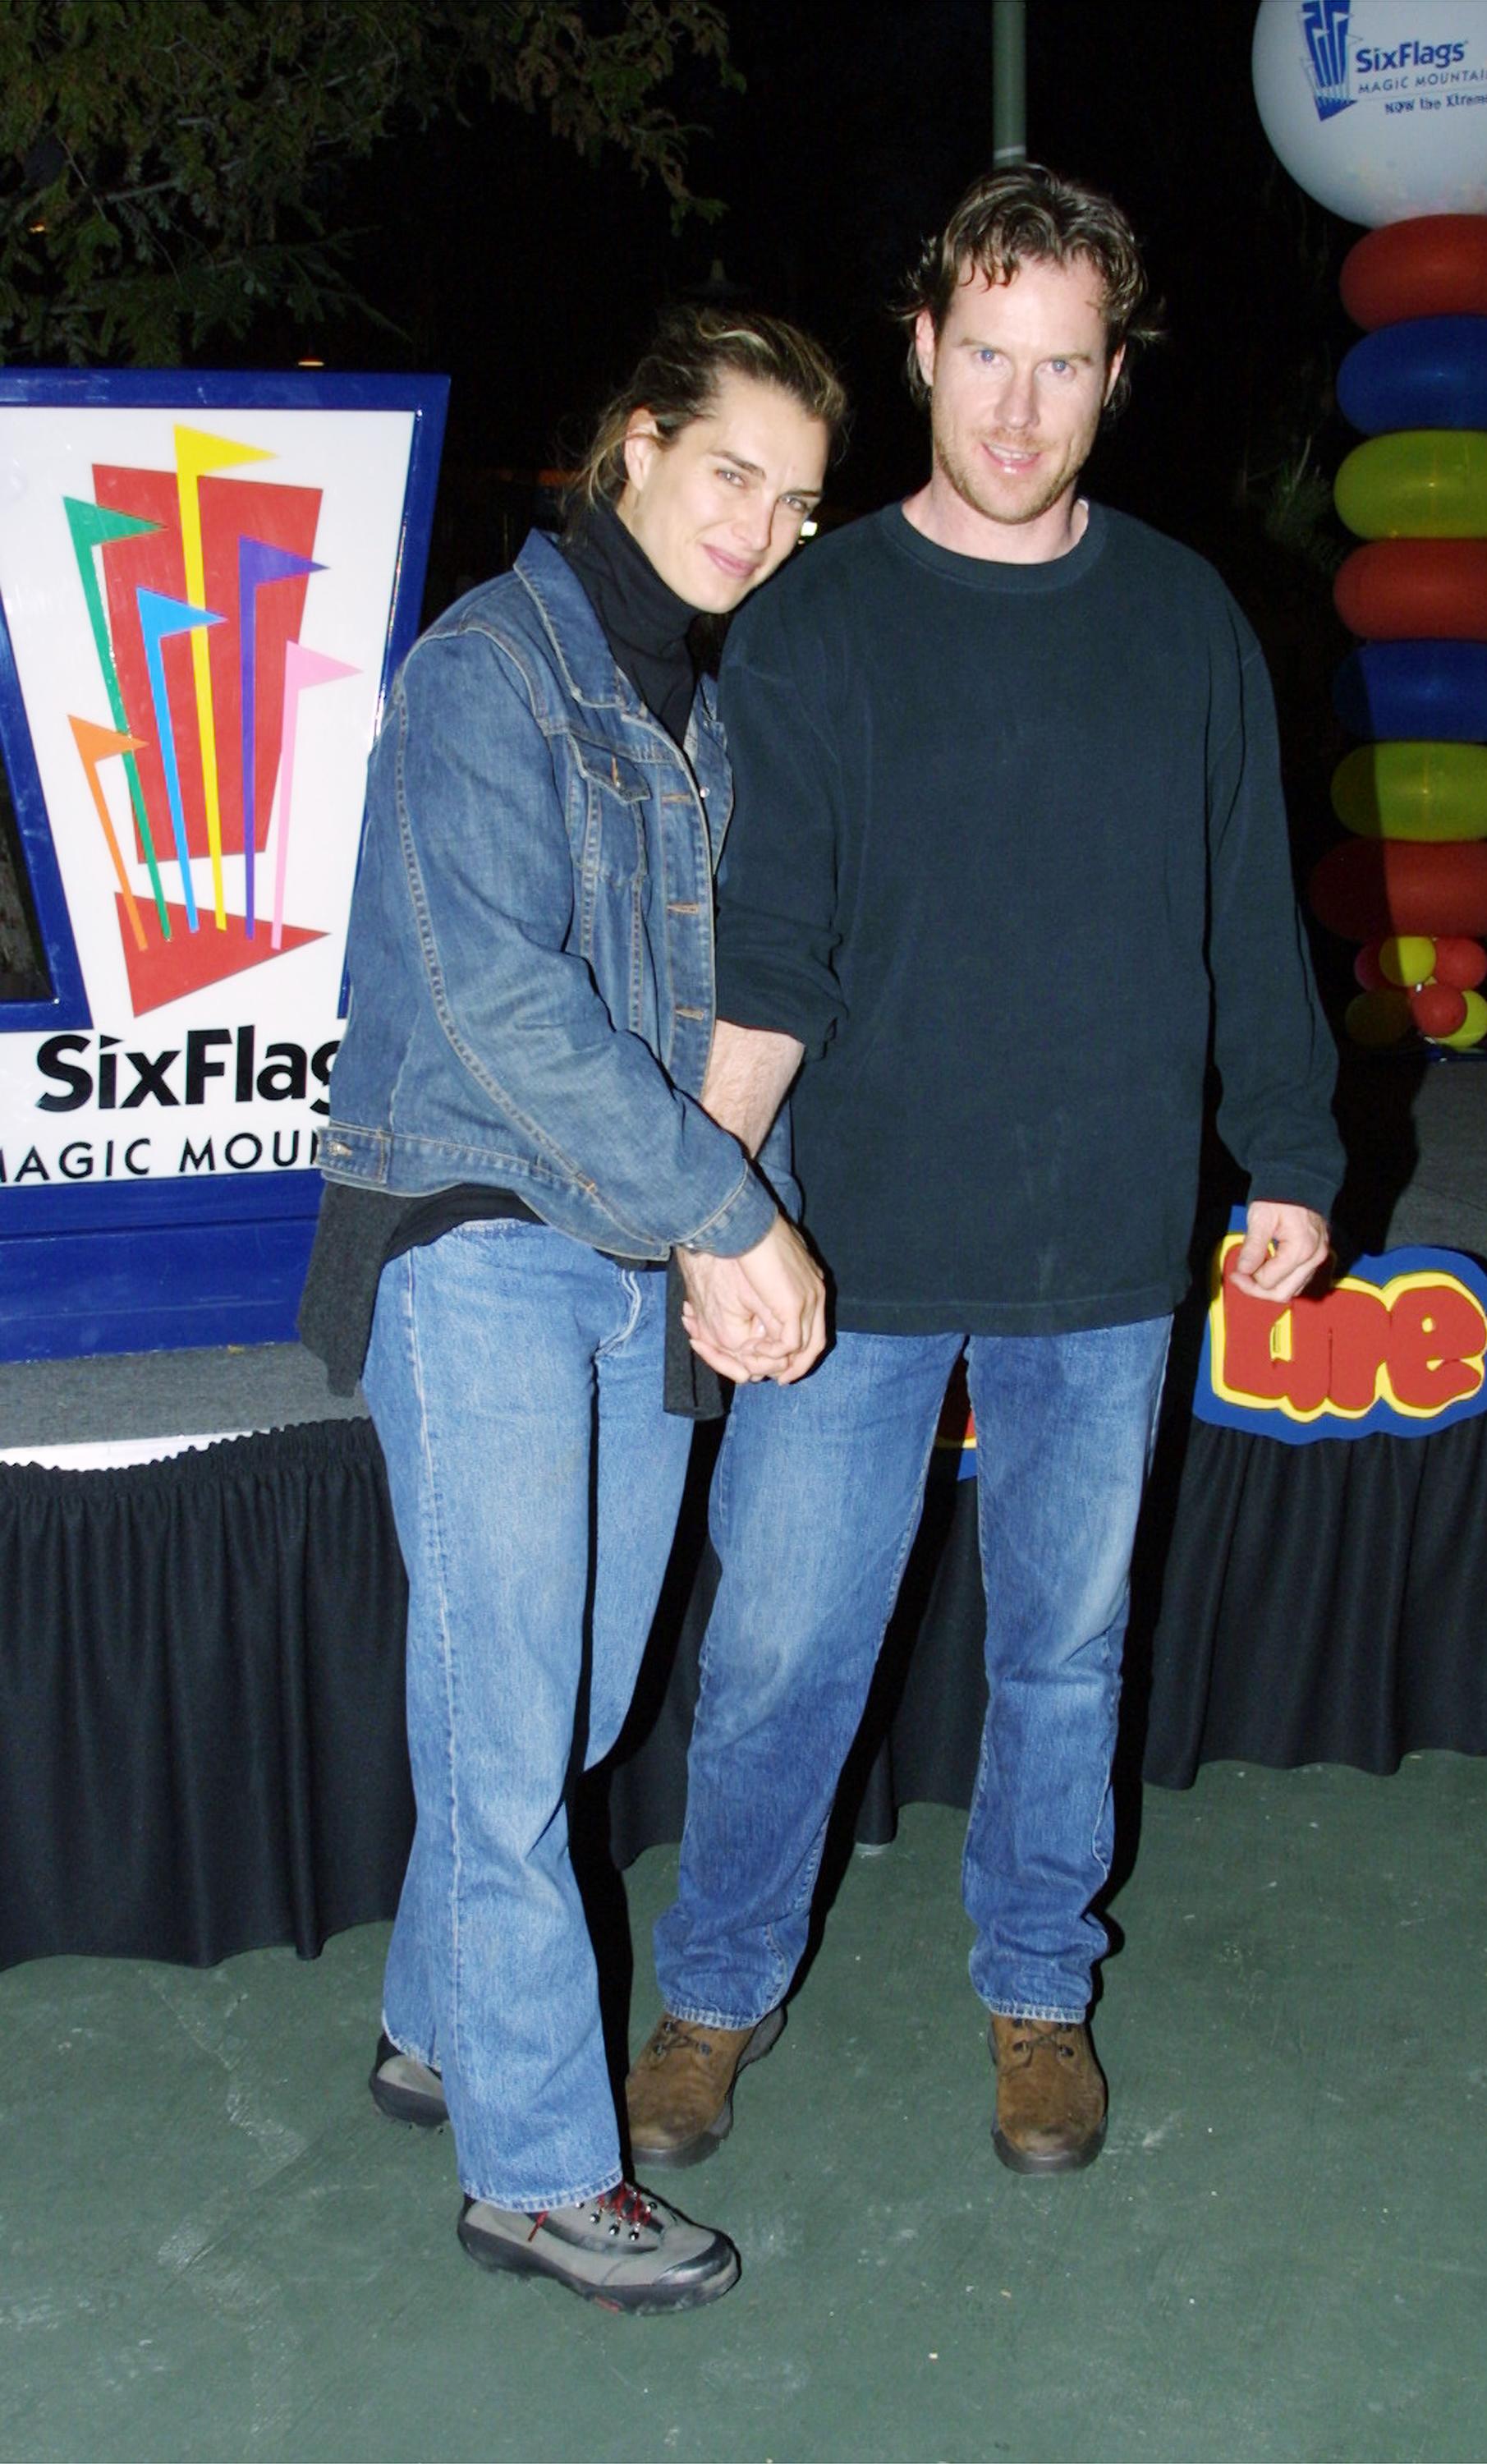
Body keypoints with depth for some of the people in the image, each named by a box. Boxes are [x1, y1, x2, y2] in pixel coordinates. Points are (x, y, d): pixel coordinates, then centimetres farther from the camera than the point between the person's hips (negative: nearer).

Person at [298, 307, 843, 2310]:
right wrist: (735, 1216, -20)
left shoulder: (719, 711, 14)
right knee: (508, 1724, -1)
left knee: (571, 1701, 14)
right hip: (479, 1250, -7)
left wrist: (743, 1222, 0)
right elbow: (497, 993, -21)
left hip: (650, 1264, 7)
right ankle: (538, 2167, 12)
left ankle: (438, 2029, 33)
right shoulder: (490, 668, -9)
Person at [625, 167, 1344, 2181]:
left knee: (1066, 1649, 15)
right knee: (778, 1649, 5)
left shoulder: (1187, 624, 5)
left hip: (1106, 1257, 2)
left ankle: (1039, 1992, 35)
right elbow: (764, 952, -7)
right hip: (857, 1252, -2)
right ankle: (722, 1991, 29)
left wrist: (1294, 1159, 12)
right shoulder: (814, 626, -2)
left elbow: (1254, 924, 11)